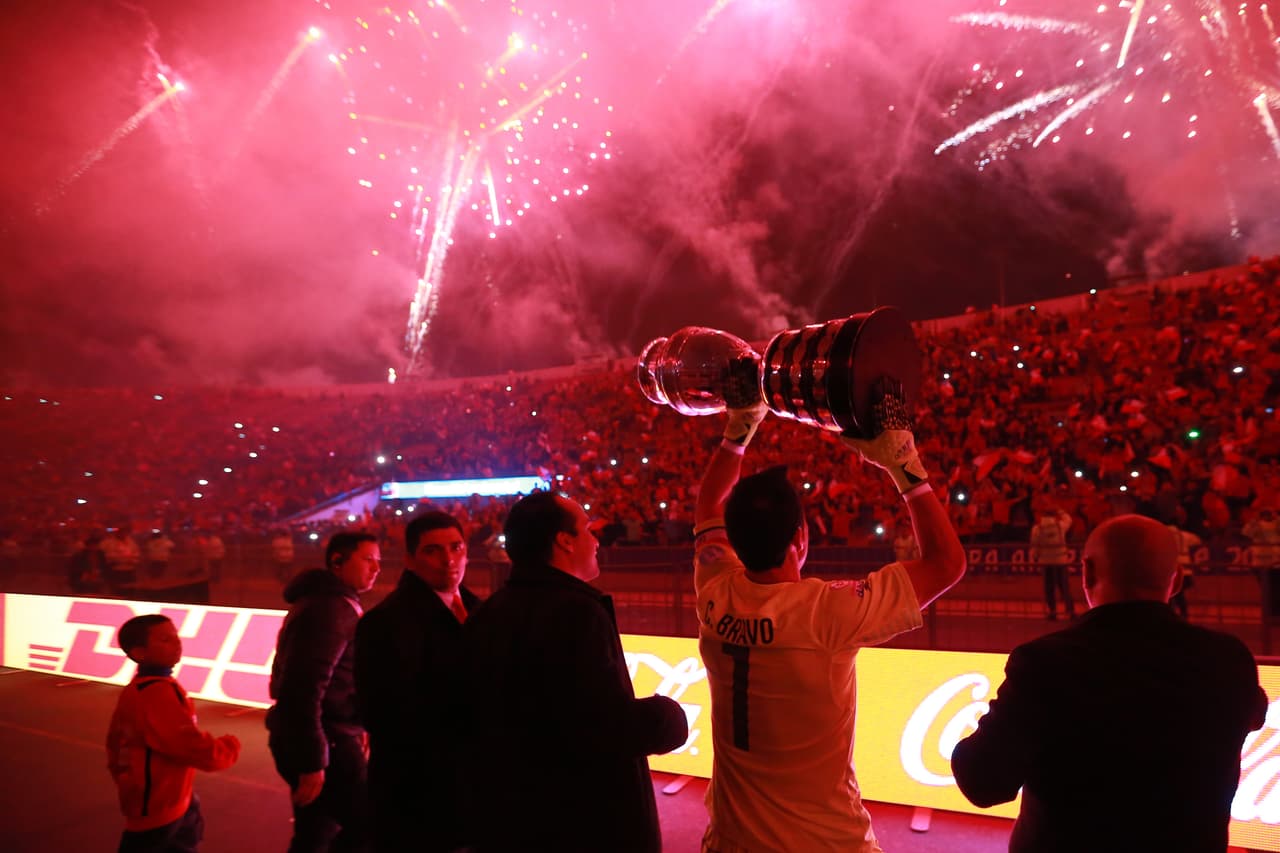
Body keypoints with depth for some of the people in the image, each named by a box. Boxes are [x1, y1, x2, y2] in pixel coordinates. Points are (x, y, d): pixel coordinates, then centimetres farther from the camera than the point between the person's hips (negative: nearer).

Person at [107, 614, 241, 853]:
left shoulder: (136, 690, 6)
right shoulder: (158, 693, -27)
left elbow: (116, 742, 18)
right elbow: (195, 748, -30)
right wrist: (230, 746, -10)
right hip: (157, 807, -10)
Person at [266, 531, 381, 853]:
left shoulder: (334, 604, 15)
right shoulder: (327, 609, -19)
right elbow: (303, 690, -25)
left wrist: (353, 728, 20)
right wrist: (312, 762, -25)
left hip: (330, 736, 10)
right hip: (325, 741, -10)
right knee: (366, 826, -6)